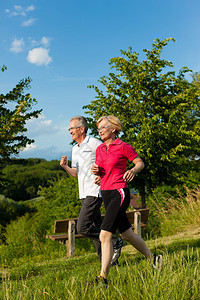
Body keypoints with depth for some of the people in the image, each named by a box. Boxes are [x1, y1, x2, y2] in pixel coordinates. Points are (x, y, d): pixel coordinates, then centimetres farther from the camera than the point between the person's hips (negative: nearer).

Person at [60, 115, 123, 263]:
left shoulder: (95, 143, -7)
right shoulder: (75, 149, 17)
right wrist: (66, 167, 2)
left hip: (95, 192, -8)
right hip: (84, 194, 8)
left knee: (82, 227, -15)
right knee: (96, 229, 8)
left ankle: (115, 242, 0)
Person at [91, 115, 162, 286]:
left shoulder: (123, 147, -8)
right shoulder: (99, 149, 12)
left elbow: (140, 163, 1)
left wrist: (133, 171, -19)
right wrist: (96, 171, -1)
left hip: (119, 193, -8)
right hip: (105, 193, 8)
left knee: (105, 235, -16)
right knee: (126, 234, 16)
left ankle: (103, 277, -9)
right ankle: (152, 258, 36)